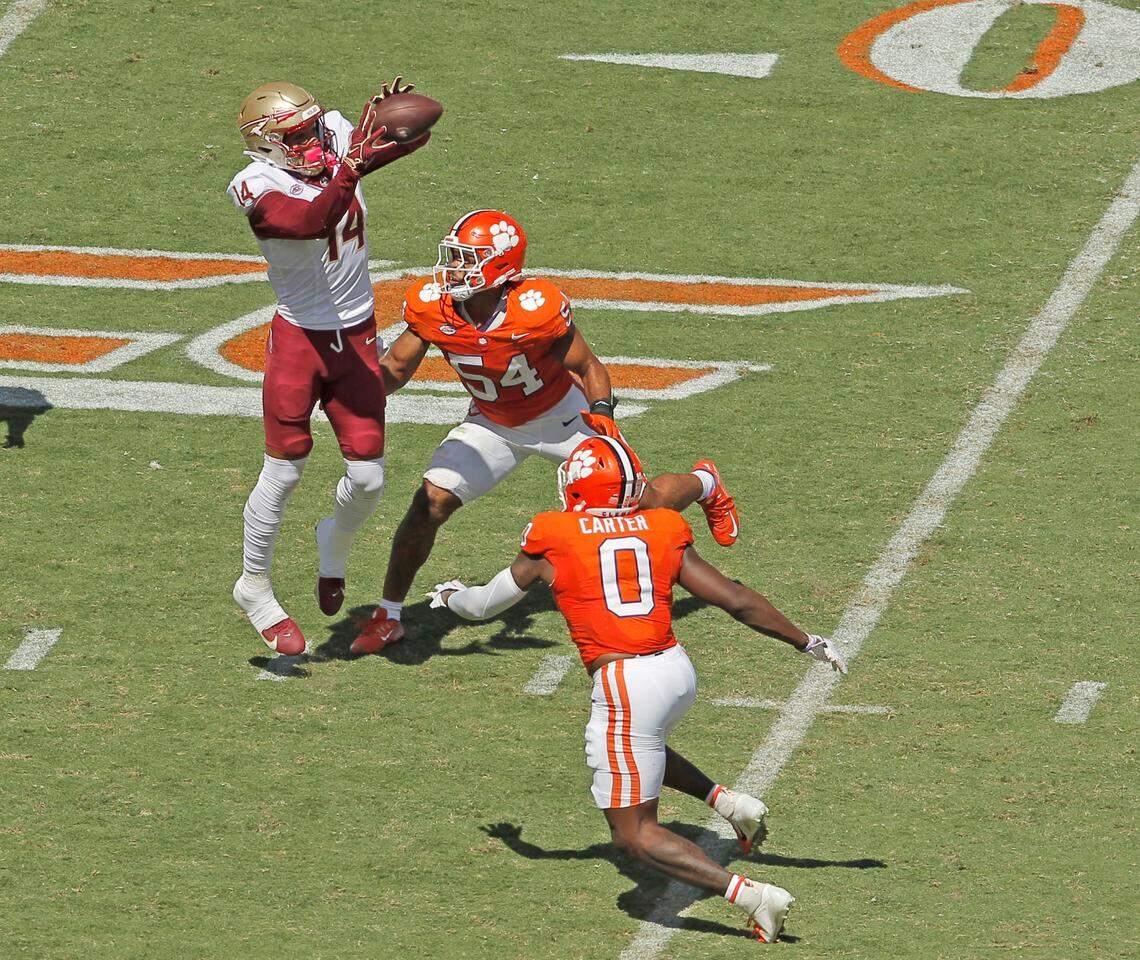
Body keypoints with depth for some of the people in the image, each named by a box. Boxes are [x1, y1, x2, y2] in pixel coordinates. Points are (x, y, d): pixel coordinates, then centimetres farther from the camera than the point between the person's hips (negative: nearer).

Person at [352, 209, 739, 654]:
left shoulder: (537, 308, -34)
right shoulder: (431, 307, -24)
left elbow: (588, 367, -18)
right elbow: (395, 368, -9)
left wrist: (602, 413, -31)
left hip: (562, 417, -3)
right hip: (492, 425, 3)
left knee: (643, 501, 3)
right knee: (430, 503, -14)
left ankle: (704, 484, 41)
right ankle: (388, 614, 3)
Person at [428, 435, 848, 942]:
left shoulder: (552, 542, 0)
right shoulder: (664, 534, 8)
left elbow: (484, 605, 15)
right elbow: (739, 602, 10)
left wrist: (450, 594, 38)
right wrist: (808, 642, 22)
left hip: (624, 686, -6)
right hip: (679, 671, 6)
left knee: (634, 832, 3)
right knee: (638, 743, 37)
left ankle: (750, 895, -11)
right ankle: (726, 801, 19)